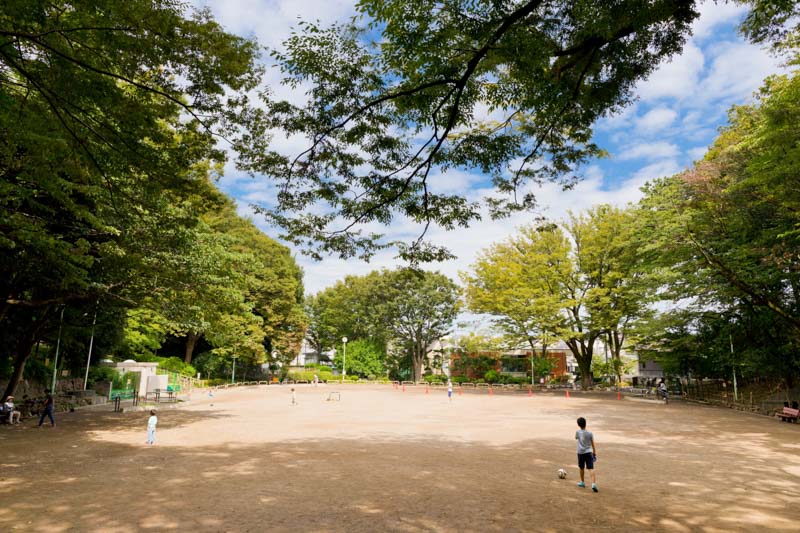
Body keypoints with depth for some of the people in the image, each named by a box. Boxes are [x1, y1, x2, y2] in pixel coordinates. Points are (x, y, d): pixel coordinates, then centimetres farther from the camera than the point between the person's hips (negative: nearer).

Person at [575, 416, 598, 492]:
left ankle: (582, 483, 29)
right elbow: (592, 444, 1)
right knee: (591, 468, -6)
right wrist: (594, 452, 14)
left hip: (580, 453, 1)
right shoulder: (590, 433, -6)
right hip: (588, 452, 0)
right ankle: (593, 484, -20)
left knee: (581, 468, 17)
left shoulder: (577, 432, -7)